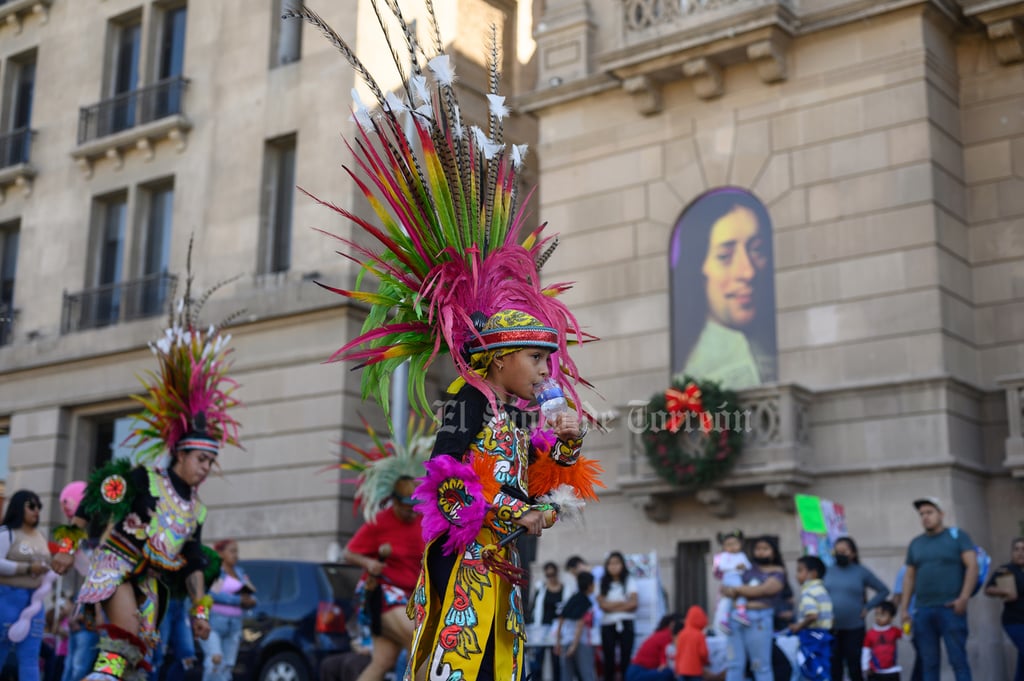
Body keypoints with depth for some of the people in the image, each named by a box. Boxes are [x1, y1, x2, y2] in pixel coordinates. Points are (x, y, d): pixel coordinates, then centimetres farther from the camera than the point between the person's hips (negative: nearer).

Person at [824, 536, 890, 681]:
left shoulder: (861, 572, 1)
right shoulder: (828, 571, 7)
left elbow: (883, 590, 7)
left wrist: (867, 607, -1)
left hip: (854, 628, -2)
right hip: (830, 628, 2)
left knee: (854, 667, 2)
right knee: (833, 668, 3)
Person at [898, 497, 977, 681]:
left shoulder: (957, 536, 3)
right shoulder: (915, 543, 16)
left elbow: (972, 566, -5)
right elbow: (909, 577, 17)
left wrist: (963, 598, -15)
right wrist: (904, 608, 10)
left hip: (951, 609, -4)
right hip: (922, 611, 4)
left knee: (958, 660, -7)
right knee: (928, 663, 4)